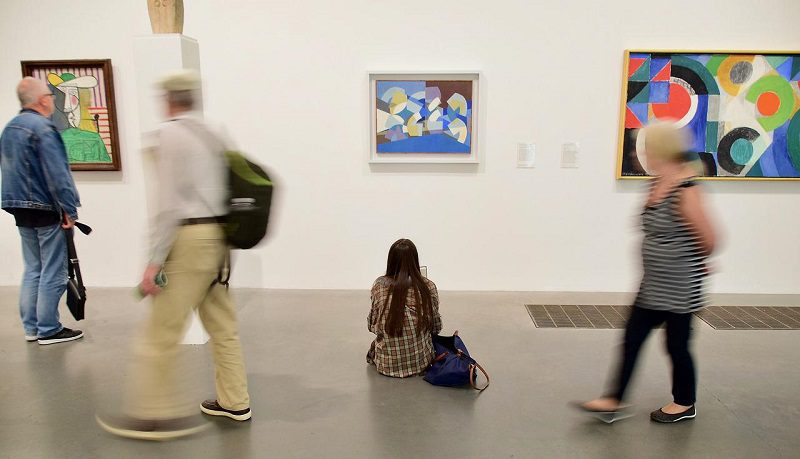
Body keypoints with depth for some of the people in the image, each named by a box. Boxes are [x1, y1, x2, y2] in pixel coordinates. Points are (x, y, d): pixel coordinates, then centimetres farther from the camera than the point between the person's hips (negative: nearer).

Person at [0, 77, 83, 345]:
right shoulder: (43, 128, -15)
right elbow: (57, 174, -21)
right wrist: (69, 210, -17)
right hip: (47, 211, -9)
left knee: (32, 270, 15)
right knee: (52, 273, -1)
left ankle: (31, 327, 20)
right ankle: (48, 330, 5)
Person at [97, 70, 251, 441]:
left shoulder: (171, 133, -8)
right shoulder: (211, 136, 15)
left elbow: (170, 203, -16)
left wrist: (155, 261, -15)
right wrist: (222, 249, 19)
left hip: (189, 238, -9)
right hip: (216, 235, 9)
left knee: (161, 330, 0)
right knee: (221, 322, 14)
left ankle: (153, 415, 10)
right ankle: (234, 401, 24)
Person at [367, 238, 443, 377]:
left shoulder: (379, 285, -12)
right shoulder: (428, 286, -13)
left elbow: (372, 325, -4)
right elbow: (436, 327, -2)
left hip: (387, 365, 0)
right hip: (421, 362, 0)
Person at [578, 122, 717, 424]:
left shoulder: (686, 189, -21)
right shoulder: (657, 184, 5)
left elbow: (708, 240, -16)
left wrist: (690, 262, 2)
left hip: (679, 287, -8)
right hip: (653, 285, 8)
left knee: (677, 344, 9)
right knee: (632, 338, 10)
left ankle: (685, 404, 33)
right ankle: (615, 401, 20)